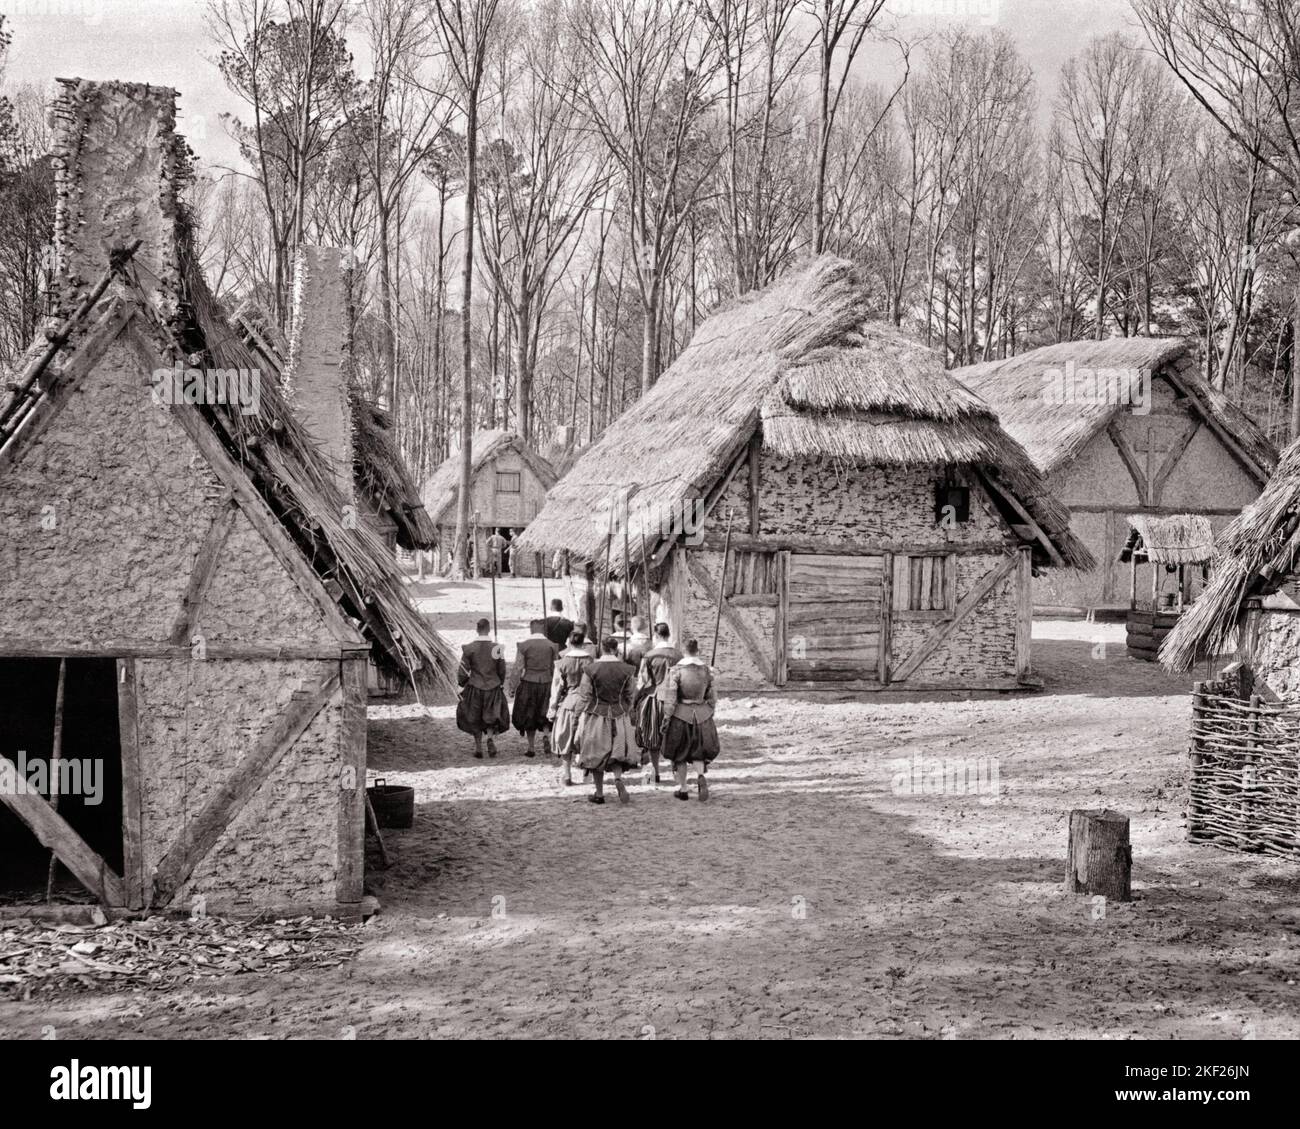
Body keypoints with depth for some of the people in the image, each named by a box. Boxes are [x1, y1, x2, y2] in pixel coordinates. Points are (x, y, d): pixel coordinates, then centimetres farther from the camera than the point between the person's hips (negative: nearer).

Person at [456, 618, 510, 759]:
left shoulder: (469, 648, -11)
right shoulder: (496, 648, -9)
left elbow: (463, 672, -6)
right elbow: (502, 671, 0)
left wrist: (462, 685, 10)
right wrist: (500, 684, 18)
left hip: (474, 688, 0)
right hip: (493, 688, 0)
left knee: (475, 719, 17)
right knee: (492, 717, 17)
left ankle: (478, 748, 18)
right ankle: (490, 738, -8)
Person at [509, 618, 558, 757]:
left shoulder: (523, 646, -7)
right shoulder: (552, 646, -1)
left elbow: (517, 669, -7)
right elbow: (555, 668, 2)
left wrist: (512, 687, 0)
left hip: (528, 683, -1)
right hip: (546, 683, 1)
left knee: (528, 715, 12)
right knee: (544, 714, 14)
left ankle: (532, 748, 15)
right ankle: (546, 736, -14)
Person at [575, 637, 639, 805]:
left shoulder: (591, 670, -10)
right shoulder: (627, 670, -4)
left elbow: (584, 698, -6)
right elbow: (630, 697, 3)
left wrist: (580, 717, 3)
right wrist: (627, 713, 17)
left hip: (596, 715, -1)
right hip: (619, 717, 1)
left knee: (596, 755, 9)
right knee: (618, 752, 12)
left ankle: (599, 794, 13)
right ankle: (618, 778, -17)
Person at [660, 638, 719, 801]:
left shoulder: (676, 670, -12)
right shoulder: (706, 669, -2)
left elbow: (670, 697, -14)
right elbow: (712, 697, 4)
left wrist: (666, 718, -8)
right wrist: (710, 715, 17)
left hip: (681, 714, -2)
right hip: (702, 715, 2)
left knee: (680, 754, 14)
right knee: (700, 749, 18)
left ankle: (682, 790, 20)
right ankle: (701, 775, -10)